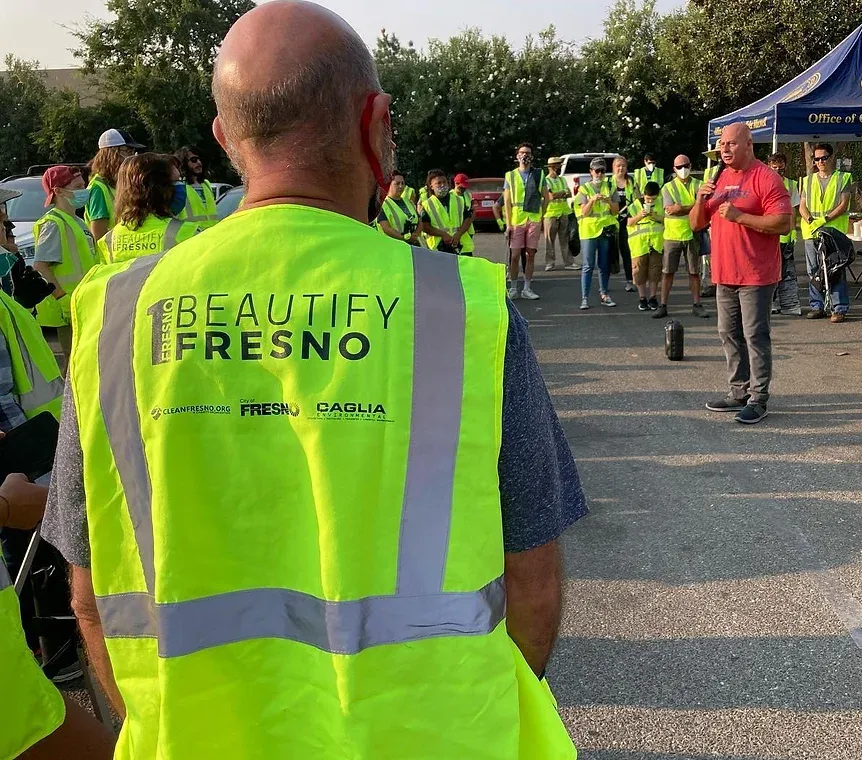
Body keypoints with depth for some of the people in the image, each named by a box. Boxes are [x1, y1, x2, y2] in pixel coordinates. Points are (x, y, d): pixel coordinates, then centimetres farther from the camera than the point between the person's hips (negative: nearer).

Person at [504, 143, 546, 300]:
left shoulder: (539, 174, 10)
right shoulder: (510, 175, 7)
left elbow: (546, 197, 14)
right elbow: (507, 201, 3)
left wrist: (541, 215, 5)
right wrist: (508, 223, -4)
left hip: (534, 220, 1)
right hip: (516, 220, -1)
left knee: (530, 255, 3)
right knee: (515, 255, -2)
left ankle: (527, 289, 10)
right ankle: (513, 288, 7)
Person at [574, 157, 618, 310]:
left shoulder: (610, 187, 8)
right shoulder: (584, 189, 1)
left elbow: (616, 211, 4)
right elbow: (584, 212, -6)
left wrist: (609, 202, -15)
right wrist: (592, 200, -22)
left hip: (606, 230, 3)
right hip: (589, 230, -3)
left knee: (605, 265, 9)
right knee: (588, 266, -5)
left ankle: (604, 295, 17)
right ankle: (584, 298, -5)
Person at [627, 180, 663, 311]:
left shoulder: (661, 204, 6)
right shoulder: (636, 205, 4)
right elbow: (629, 222, 4)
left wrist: (657, 217, -11)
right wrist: (640, 216, -12)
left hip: (657, 241, 1)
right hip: (639, 242, -1)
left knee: (655, 269, 3)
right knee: (639, 269, 0)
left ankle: (652, 297, 14)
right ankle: (642, 298, 10)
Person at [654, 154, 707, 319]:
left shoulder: (698, 185, 4)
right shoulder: (668, 187, 3)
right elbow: (670, 210, -12)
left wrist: (680, 208, -17)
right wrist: (691, 207, -13)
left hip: (692, 234, 1)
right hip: (672, 235, 0)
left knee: (694, 271, 7)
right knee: (667, 271, 2)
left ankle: (696, 305, 15)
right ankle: (663, 305, 8)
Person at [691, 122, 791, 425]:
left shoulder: (766, 178, -9)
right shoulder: (719, 179, 14)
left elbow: (784, 223, -18)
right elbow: (696, 224, 15)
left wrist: (739, 216, -21)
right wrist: (701, 200, -5)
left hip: (756, 275, -8)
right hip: (724, 274, 8)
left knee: (755, 336, -5)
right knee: (729, 334, 11)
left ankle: (758, 398, 1)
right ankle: (739, 391, 21)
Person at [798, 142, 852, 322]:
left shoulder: (843, 178, 7)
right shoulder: (808, 180, 17)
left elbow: (843, 205, -2)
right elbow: (802, 206, 11)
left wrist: (825, 219, -14)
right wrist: (811, 221, -8)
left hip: (835, 231, -4)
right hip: (811, 232, 4)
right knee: (813, 271, 5)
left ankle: (840, 309, -5)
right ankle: (817, 306, 13)